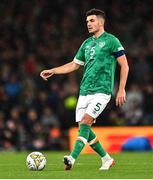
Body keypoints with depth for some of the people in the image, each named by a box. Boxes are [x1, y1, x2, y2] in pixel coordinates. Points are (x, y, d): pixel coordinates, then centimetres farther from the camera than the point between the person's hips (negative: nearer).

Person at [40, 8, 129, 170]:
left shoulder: (111, 41, -3)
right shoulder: (86, 43, 17)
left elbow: (124, 65, -3)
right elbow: (74, 64, 25)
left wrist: (121, 90, -8)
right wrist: (52, 71, 14)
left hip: (101, 90, -7)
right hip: (84, 91, 7)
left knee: (85, 122, -22)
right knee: (83, 127, 2)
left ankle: (72, 158, -31)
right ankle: (106, 159, 17)